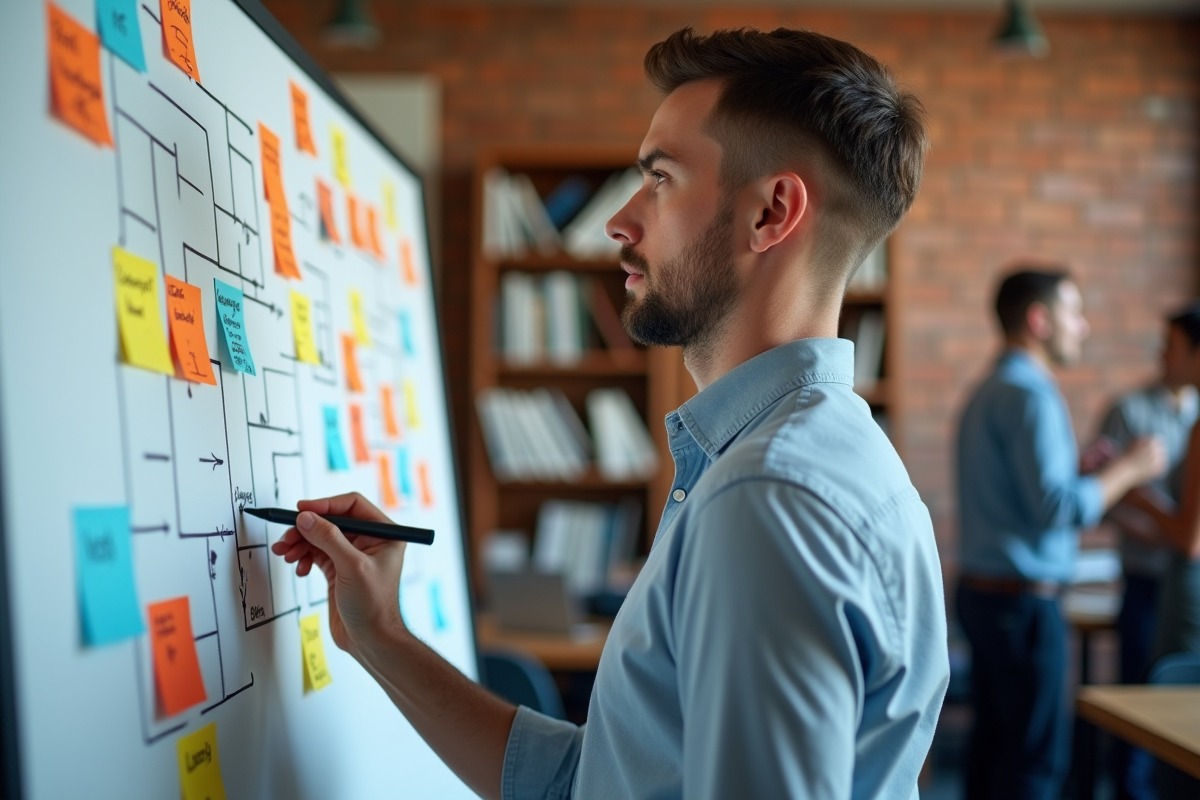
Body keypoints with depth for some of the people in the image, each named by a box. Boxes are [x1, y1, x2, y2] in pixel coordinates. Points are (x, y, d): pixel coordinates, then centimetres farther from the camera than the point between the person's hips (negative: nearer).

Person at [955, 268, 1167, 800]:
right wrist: (1129, 468, -10)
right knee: (1036, 756, -3)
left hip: (982, 591, 10)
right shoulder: (1031, 395, -16)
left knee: (994, 738, 13)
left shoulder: (988, 392, 15)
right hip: (1023, 597, -10)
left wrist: (1083, 472, 16)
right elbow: (1058, 508, -23)